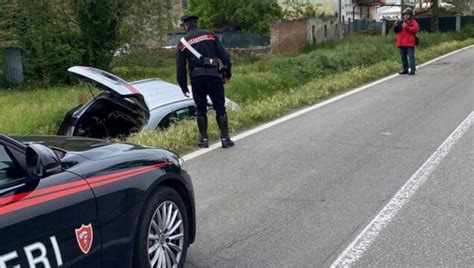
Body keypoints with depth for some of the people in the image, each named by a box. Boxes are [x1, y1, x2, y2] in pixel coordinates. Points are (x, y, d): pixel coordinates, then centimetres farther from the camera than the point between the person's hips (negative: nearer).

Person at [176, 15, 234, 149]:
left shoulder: (182, 43, 7)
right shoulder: (210, 35, 6)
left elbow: (180, 67, 6)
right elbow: (224, 55, 2)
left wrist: (184, 87, 11)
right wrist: (228, 72, 10)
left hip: (196, 78, 0)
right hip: (214, 75, 0)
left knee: (200, 109, 13)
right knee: (220, 108, 6)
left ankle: (204, 139, 13)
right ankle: (225, 138, 5)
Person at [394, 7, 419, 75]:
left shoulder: (413, 22, 2)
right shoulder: (401, 22, 19)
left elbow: (415, 29, -15)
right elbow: (397, 31, 26)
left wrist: (406, 26, -20)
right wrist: (396, 26, 5)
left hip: (409, 43, -7)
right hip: (402, 43, 7)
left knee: (411, 56, -8)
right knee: (403, 57, 10)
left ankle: (413, 70, -6)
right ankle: (405, 69, 18)